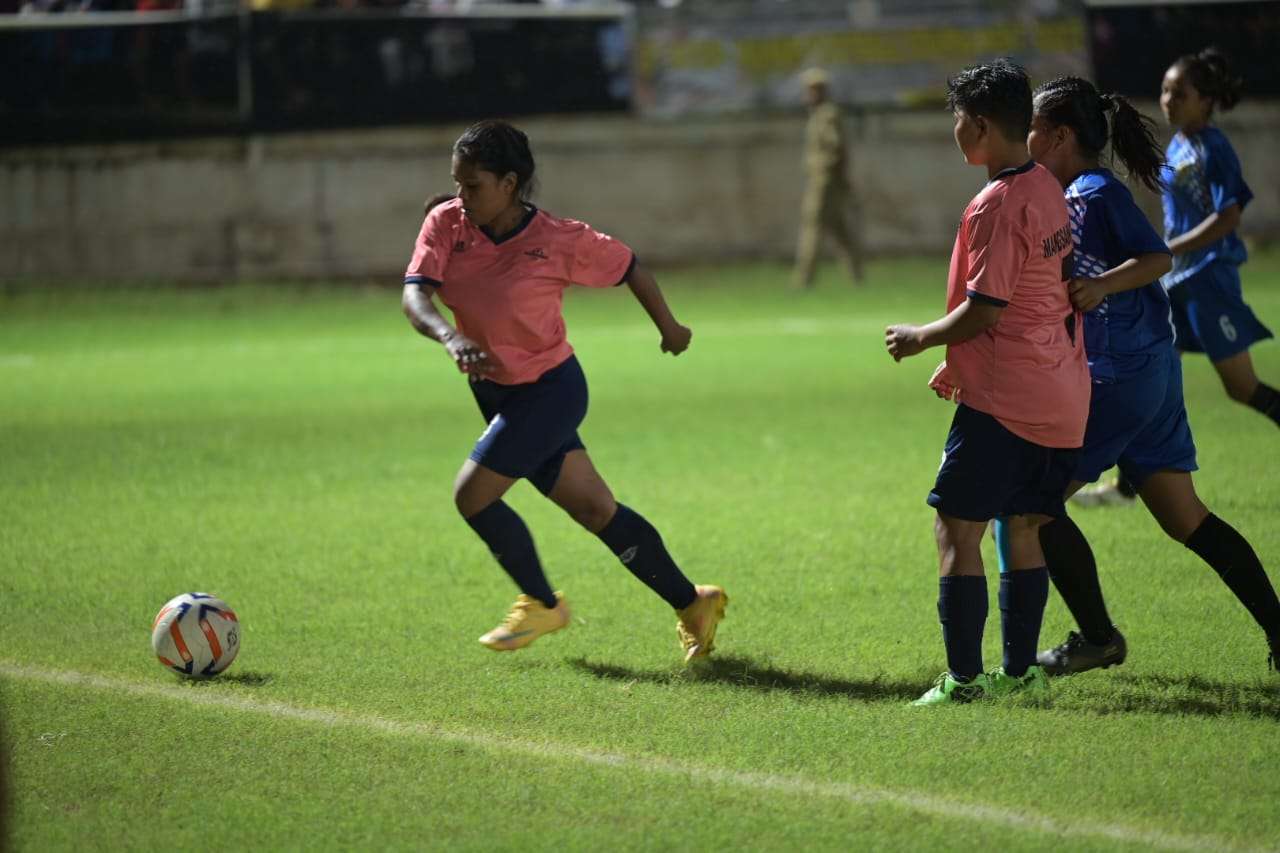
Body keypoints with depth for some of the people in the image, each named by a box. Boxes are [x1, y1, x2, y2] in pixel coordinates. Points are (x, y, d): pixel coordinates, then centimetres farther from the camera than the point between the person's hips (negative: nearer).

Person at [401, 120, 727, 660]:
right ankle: (692, 605, 20)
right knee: (596, 510, 9)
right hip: (495, 391, 5)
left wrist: (669, 327, 10)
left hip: (550, 389, -5)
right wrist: (450, 336, -39)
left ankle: (540, 604, 8)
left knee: (472, 494, -14)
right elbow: (415, 296, -18)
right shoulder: (446, 223, -8)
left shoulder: (558, 241, -18)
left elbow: (628, 266, -3)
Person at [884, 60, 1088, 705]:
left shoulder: (995, 206, -17)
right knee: (1024, 530, 15)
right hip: (1060, 396, 9)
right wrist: (959, 361, 23)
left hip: (1003, 397, -9)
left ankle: (964, 680, -7)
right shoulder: (1047, 190, 11)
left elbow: (983, 310, -19)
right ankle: (1020, 671, 17)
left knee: (957, 531, -5)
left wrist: (920, 338, -2)